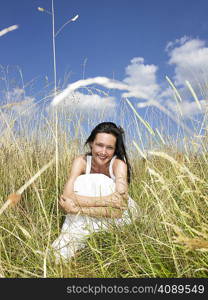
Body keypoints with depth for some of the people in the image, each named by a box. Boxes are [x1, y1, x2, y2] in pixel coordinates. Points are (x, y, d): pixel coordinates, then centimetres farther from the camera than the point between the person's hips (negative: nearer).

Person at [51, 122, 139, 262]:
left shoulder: (118, 164, -25)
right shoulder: (81, 161, -18)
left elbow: (120, 201, -38)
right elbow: (67, 195, -32)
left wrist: (79, 208, -42)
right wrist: (106, 200, -42)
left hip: (120, 218, -2)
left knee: (98, 182, -28)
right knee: (82, 181, -24)